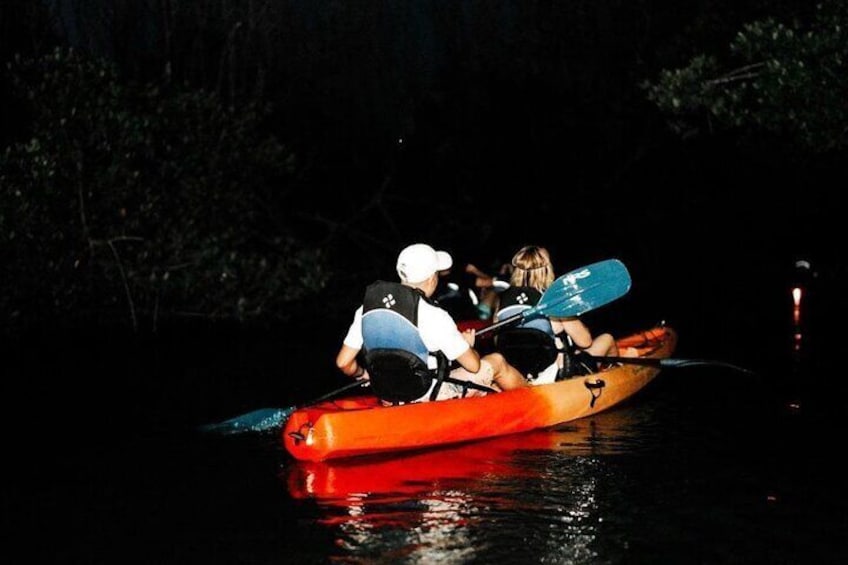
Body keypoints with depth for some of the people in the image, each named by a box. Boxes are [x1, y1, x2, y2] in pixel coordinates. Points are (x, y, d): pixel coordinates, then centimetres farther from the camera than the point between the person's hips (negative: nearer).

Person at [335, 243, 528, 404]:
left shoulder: (366, 308, -7)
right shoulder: (433, 316, -22)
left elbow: (344, 363, -4)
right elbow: (473, 365, -13)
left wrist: (364, 374, 19)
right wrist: (468, 345, 10)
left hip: (389, 397, 6)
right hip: (429, 396, -6)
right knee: (497, 361, 17)